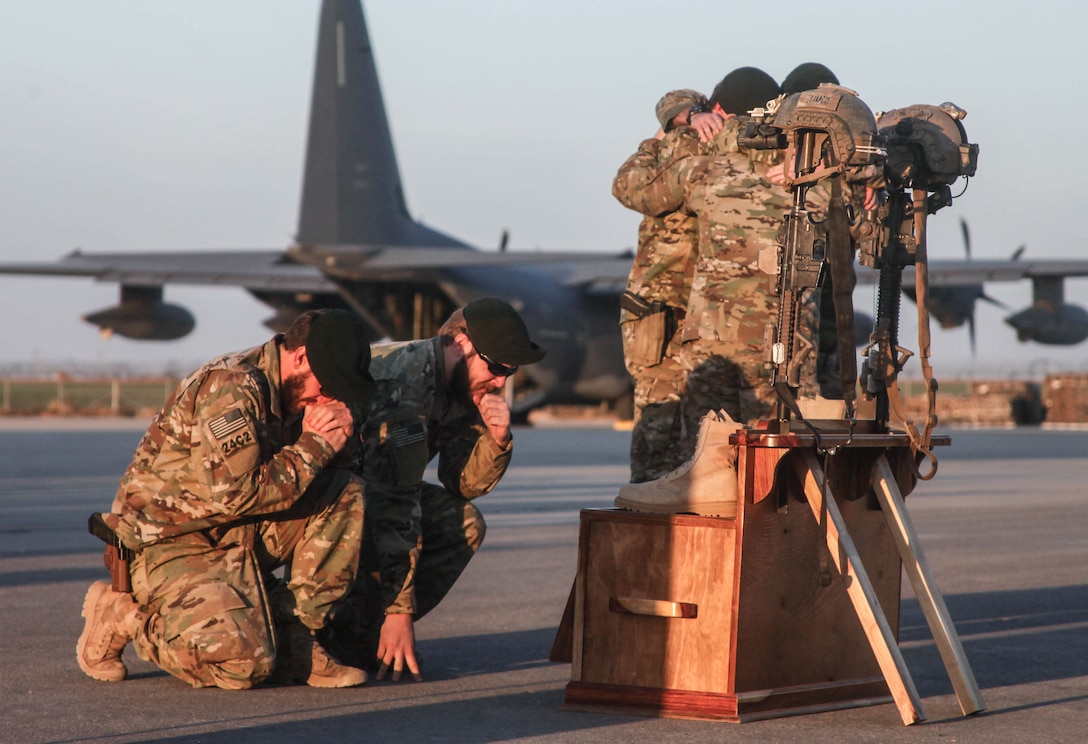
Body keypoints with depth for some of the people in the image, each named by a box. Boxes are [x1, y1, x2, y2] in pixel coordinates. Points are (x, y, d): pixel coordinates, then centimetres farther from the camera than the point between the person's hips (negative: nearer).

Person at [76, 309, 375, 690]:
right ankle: (122, 613, -2)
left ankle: (293, 639, -5)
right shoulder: (231, 388, -21)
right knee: (244, 663, -27)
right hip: (170, 541, -9)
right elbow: (235, 493, -29)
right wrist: (314, 447, -18)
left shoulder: (288, 391, 6)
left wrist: (334, 436, -13)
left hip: (239, 534, 9)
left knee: (346, 494, -6)